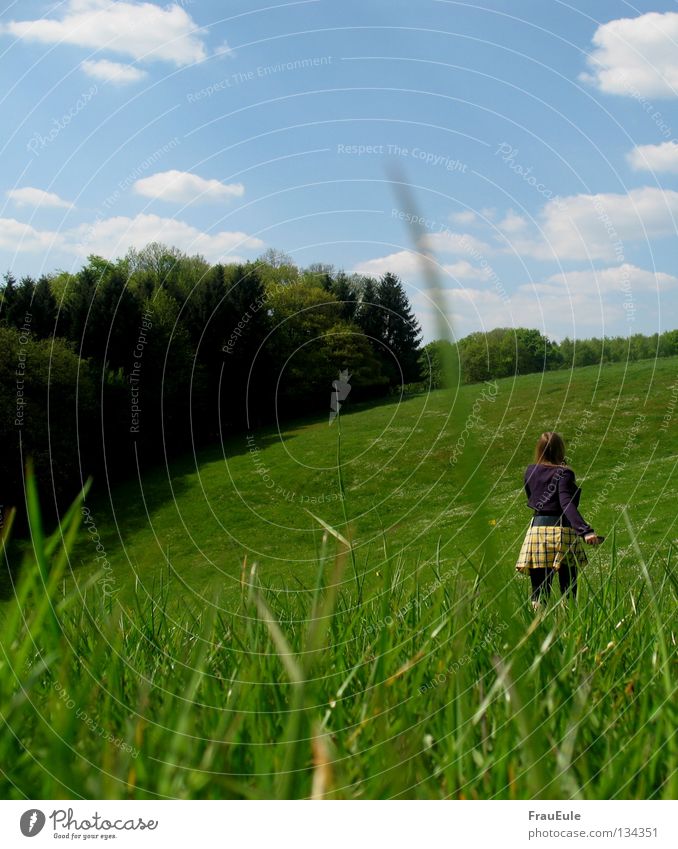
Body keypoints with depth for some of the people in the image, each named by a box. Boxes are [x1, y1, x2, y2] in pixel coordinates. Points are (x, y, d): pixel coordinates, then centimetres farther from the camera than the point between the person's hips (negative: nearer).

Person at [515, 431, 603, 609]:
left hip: (536, 530, 4)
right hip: (562, 532, -3)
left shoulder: (530, 471, 8)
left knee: (539, 593, 5)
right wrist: (585, 530, -29)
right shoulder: (564, 473, -6)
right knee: (568, 592, 7)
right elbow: (567, 504, -20)